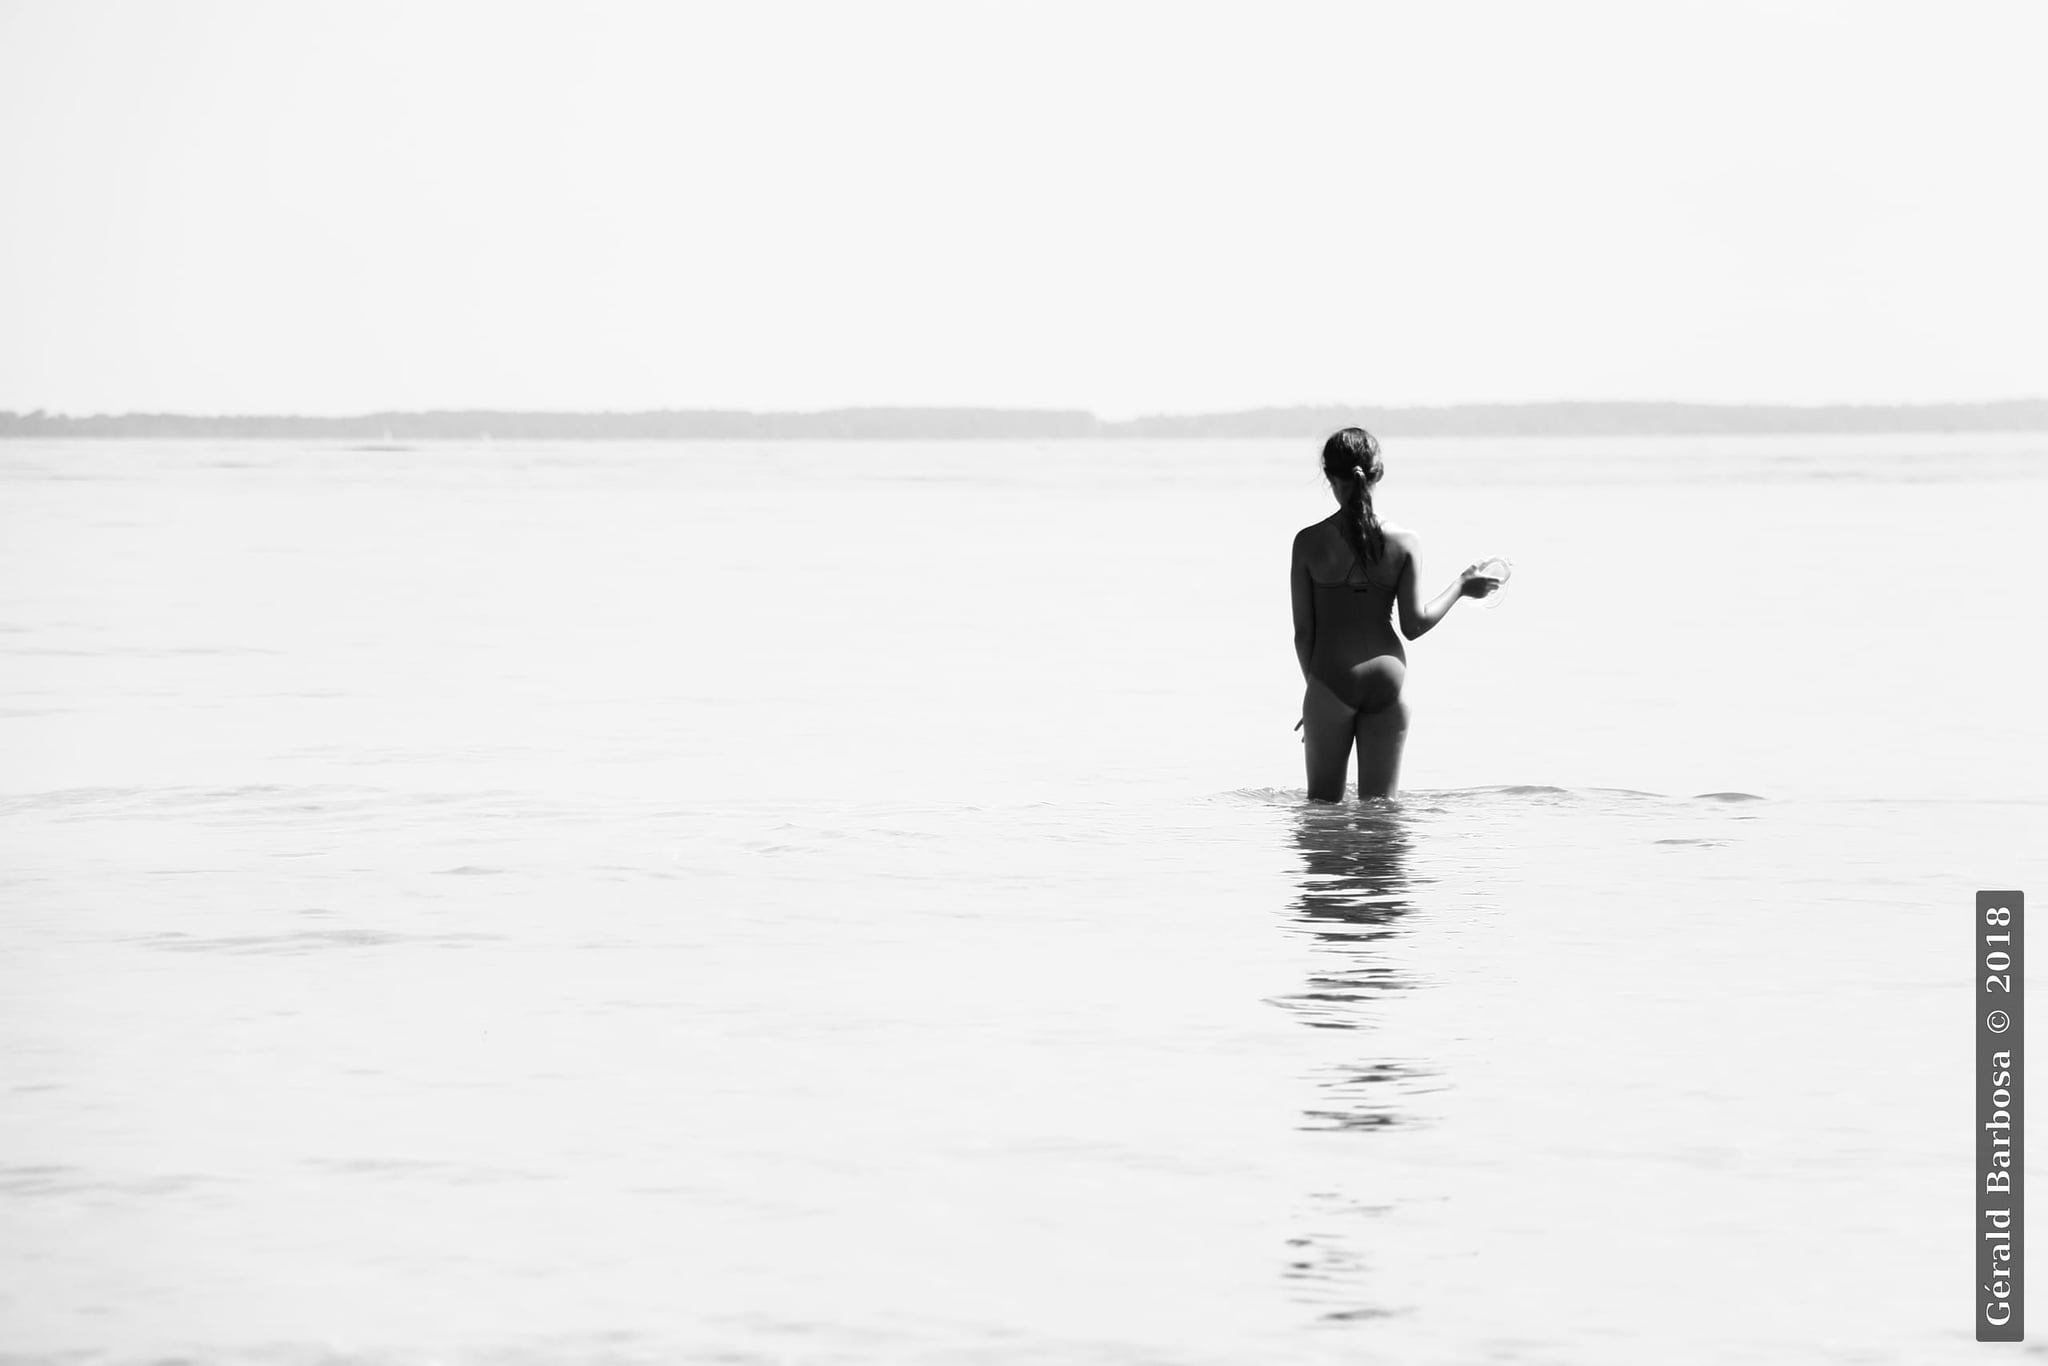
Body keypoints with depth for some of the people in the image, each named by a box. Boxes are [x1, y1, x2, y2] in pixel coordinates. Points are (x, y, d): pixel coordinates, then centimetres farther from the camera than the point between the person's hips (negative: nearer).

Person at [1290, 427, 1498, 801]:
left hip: (1330, 677, -1)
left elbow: (1303, 630, -1)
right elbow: (1414, 624, -1)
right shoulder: (1402, 542, -3)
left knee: (1323, 802, 12)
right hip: (1388, 678, 1)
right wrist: (1460, 588, 14)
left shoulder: (1309, 542, -4)